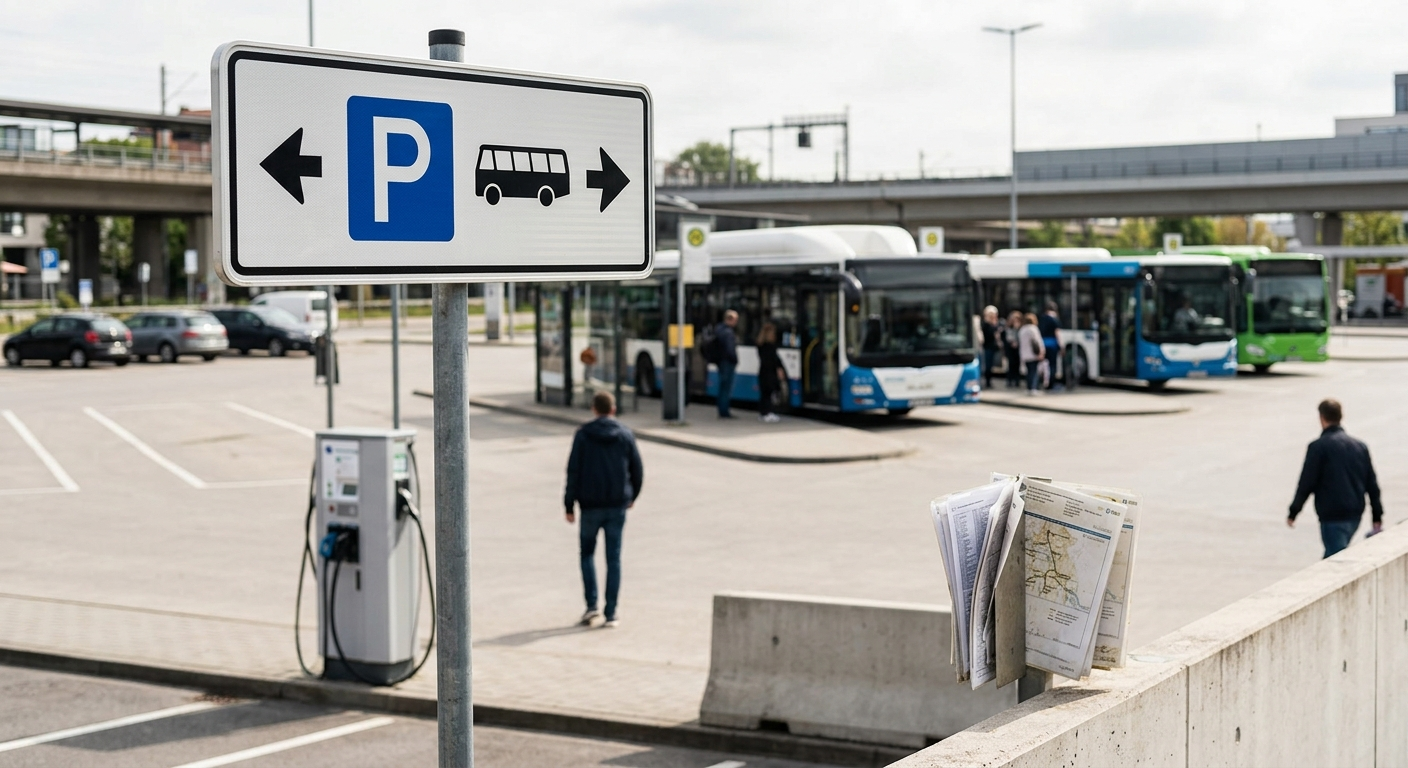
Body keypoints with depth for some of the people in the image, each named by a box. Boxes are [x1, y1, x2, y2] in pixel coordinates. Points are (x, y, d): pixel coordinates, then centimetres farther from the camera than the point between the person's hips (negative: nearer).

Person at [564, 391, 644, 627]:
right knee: (614, 558, 5)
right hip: (617, 505, 1)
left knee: (587, 553, 16)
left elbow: (573, 472, -7)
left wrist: (569, 506, -2)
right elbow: (637, 470, 5)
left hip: (591, 505, -1)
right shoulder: (625, 435, 2)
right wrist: (632, 496, 22)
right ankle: (611, 612, 4)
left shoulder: (583, 435, -4)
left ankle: (591, 604, 3)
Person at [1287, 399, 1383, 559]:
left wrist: (1293, 512, -1)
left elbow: (1306, 482, -10)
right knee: (1333, 557, 20)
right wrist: (1377, 516, 17)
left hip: (1332, 516, -7)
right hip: (1355, 515, 7)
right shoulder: (1359, 446, 11)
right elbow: (1372, 483, 12)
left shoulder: (1318, 447, -9)